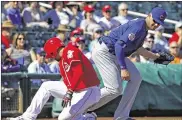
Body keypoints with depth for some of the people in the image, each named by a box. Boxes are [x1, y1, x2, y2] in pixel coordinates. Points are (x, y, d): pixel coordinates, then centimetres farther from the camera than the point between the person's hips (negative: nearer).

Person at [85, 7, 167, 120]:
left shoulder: (143, 28, 11)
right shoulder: (138, 27, -21)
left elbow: (138, 48, 26)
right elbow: (119, 45, -29)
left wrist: (156, 56, 25)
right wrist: (123, 68, -32)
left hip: (114, 54, 11)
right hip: (103, 52, -11)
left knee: (135, 78, 9)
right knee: (115, 89, -15)